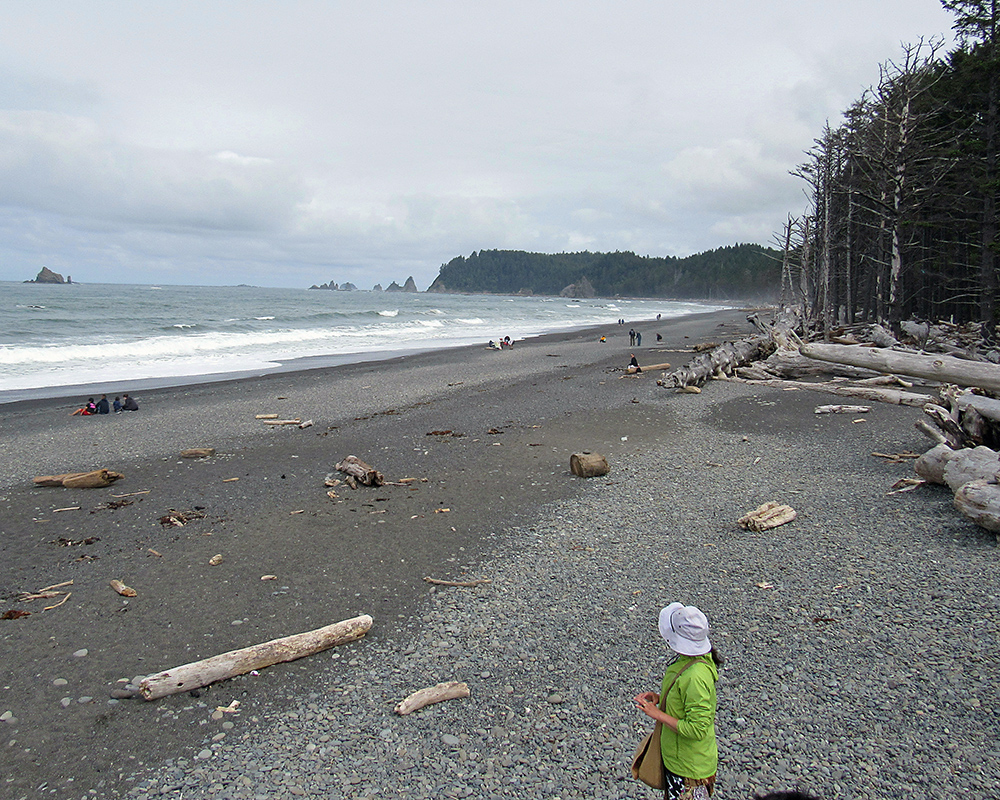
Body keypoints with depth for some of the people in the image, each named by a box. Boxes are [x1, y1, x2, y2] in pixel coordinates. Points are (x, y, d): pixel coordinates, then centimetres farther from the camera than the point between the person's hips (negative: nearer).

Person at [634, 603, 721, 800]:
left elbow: (696, 729, -30)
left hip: (689, 767, -9)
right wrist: (660, 697, -3)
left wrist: (658, 714, -23)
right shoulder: (696, 658, -5)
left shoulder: (695, 676, -34)